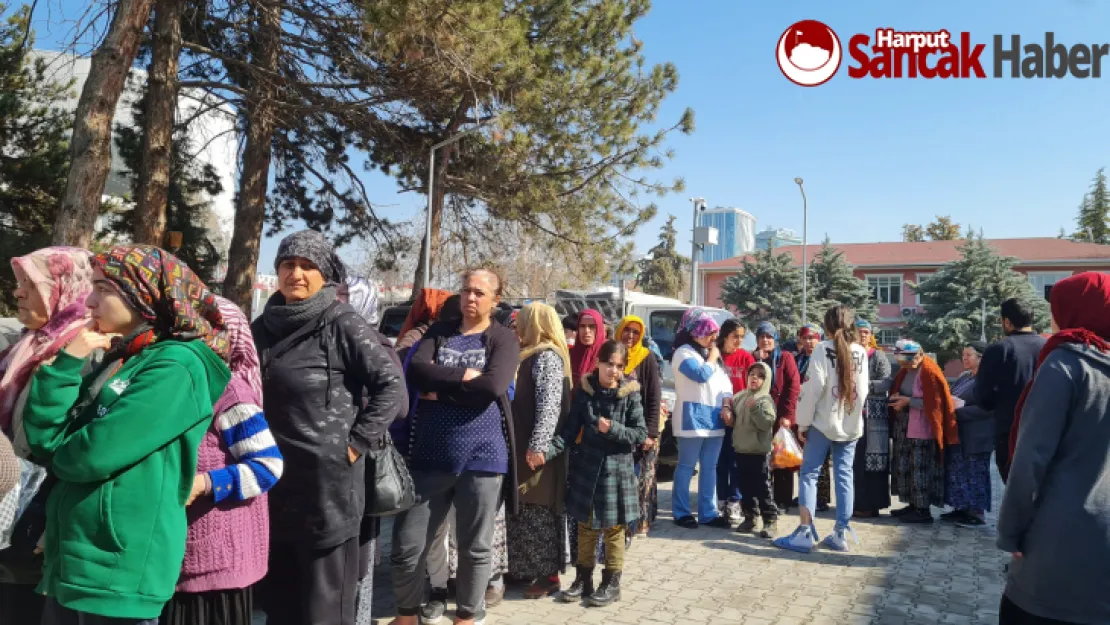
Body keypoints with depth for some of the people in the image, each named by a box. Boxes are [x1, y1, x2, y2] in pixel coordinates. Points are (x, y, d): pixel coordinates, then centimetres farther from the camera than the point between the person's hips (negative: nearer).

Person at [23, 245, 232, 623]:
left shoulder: (177, 366, -15)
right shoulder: (117, 361, 12)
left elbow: (92, 456, -21)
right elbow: (44, 439, 5)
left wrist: (62, 453, 0)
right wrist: (68, 362, -3)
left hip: (119, 573, -8)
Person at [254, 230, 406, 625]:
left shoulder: (342, 324, -9)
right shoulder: (264, 326, 7)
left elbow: (392, 386, -12)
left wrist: (357, 443, -13)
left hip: (328, 481, -6)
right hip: (272, 479, 6)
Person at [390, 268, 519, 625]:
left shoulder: (503, 339, 1)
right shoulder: (439, 331, 10)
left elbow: (492, 386, -17)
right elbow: (415, 371, -7)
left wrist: (440, 388, -9)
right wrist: (463, 375, -14)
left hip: (482, 457, -2)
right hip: (430, 455, 3)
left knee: (474, 548, 11)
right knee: (406, 546, 7)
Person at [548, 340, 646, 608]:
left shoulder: (630, 395, -6)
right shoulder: (585, 390, -2)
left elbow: (641, 434, -5)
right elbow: (571, 429, -3)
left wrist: (613, 429, -20)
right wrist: (549, 450, -16)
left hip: (616, 469, -2)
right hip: (586, 467, 2)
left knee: (613, 529, 8)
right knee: (585, 527, 12)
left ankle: (612, 583, 20)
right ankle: (583, 579, 25)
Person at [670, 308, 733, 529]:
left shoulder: (710, 353, 19)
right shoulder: (683, 353, -6)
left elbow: (724, 381, 17)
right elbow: (702, 375, -20)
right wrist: (712, 357, -3)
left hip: (714, 418, 8)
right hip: (692, 418, -8)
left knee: (710, 468, 10)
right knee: (687, 466, -1)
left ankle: (708, 513, 16)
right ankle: (682, 513, 6)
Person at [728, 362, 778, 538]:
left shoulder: (765, 400, -8)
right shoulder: (740, 397, 10)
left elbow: (767, 423, -20)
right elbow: (733, 418, 22)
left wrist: (754, 408, -26)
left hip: (759, 451, -6)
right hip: (741, 449, 6)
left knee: (762, 487, -3)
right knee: (745, 486, 12)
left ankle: (770, 520, 4)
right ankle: (750, 516, 23)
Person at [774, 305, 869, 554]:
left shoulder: (823, 349, -9)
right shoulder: (861, 352, 6)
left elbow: (814, 388, -13)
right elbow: (864, 390, 10)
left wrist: (803, 422, -7)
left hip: (823, 422, -5)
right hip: (851, 424, 5)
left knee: (809, 474, 1)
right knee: (844, 477, 8)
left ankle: (805, 533, -3)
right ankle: (841, 534, 11)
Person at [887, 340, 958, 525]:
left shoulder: (929, 372, -14)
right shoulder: (905, 371, 10)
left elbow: (933, 403, -17)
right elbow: (897, 391, 24)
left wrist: (908, 401, -17)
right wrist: (896, 398, 4)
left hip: (922, 430, -9)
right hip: (903, 428, 9)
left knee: (920, 468, -4)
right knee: (904, 467, 11)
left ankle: (924, 510, 2)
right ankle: (913, 505, 20)